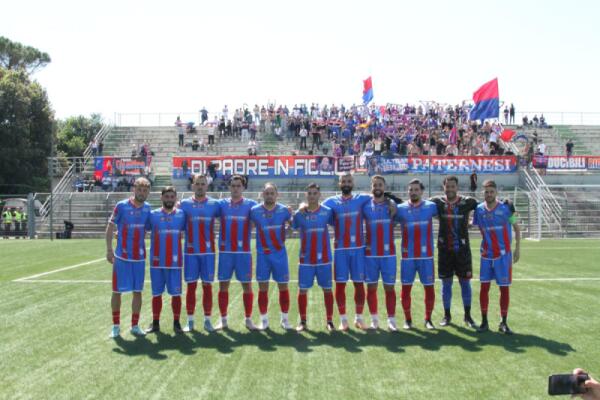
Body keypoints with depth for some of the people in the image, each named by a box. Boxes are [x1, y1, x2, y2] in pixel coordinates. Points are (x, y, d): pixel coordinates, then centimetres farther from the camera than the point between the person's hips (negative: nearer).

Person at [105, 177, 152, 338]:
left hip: (139, 257, 3)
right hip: (121, 256, -3)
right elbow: (110, 227, -4)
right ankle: (116, 325, 17)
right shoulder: (121, 206, -7)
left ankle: (135, 325, 18)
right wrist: (109, 249, -9)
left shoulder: (147, 208, 3)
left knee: (138, 291, 7)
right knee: (117, 291, 4)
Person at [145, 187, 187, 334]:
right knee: (156, 293, 8)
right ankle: (155, 323, 18)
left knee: (176, 293, 2)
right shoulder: (153, 214, 3)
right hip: (157, 262, 0)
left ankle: (176, 323, 14)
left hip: (175, 262, 0)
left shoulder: (181, 214, 5)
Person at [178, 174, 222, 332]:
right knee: (191, 286, 4)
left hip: (208, 251, 0)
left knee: (207, 286, 4)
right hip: (190, 252, 0)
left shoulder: (214, 204, 5)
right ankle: (190, 321, 12)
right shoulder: (184, 204, 4)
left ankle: (207, 320, 11)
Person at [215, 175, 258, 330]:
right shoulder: (222, 204, 6)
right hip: (225, 251, 1)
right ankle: (223, 320, 16)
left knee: (247, 285, 3)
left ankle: (248, 319, 14)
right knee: (223, 285, 5)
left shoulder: (250, 204, 3)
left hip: (244, 251, -1)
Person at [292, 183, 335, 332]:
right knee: (302, 290, 3)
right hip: (305, 259, 0)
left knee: (327, 289, 6)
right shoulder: (299, 213, 0)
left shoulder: (327, 211, 0)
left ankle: (329, 321, 16)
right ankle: (303, 321, 14)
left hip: (324, 258, 0)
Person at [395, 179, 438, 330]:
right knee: (406, 288, 4)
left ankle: (428, 319, 17)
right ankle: (407, 319, 16)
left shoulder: (430, 207, 3)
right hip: (407, 256, 0)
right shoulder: (400, 209, 2)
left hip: (426, 256, 0)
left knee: (429, 287, 4)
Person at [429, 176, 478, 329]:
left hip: (462, 249, 0)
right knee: (446, 283, 9)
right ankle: (447, 315, 21)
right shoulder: (437, 202, -2)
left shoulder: (467, 202, -4)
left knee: (465, 282, 6)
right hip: (444, 249, 1)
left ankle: (467, 316, 18)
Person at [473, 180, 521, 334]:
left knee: (504, 288, 2)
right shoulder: (479, 209, 0)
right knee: (484, 287, 1)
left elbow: (516, 227, 1)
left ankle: (503, 323, 12)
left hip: (503, 255, -2)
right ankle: (484, 321, 11)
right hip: (486, 255, 2)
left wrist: (517, 248, -3)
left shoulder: (506, 208, -6)